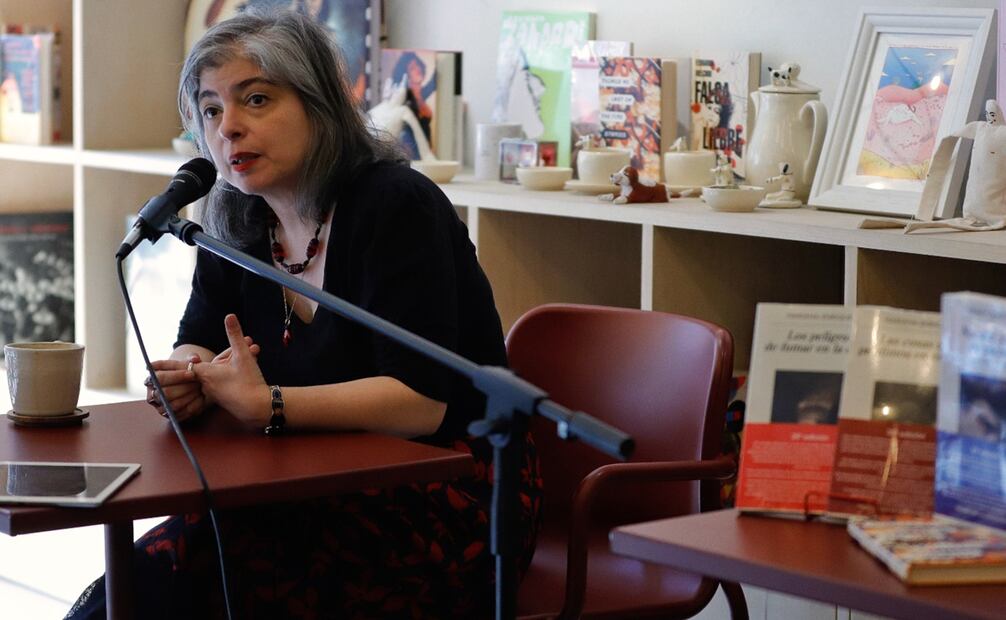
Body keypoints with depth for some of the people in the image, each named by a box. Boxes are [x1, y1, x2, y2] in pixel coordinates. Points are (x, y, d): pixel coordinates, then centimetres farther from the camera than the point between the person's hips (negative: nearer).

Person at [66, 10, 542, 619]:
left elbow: (421, 401, -22)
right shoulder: (239, 222, 7)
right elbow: (197, 346, 14)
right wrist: (189, 377, -11)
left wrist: (266, 404, -28)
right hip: (330, 494, 6)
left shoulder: (397, 206, -14)